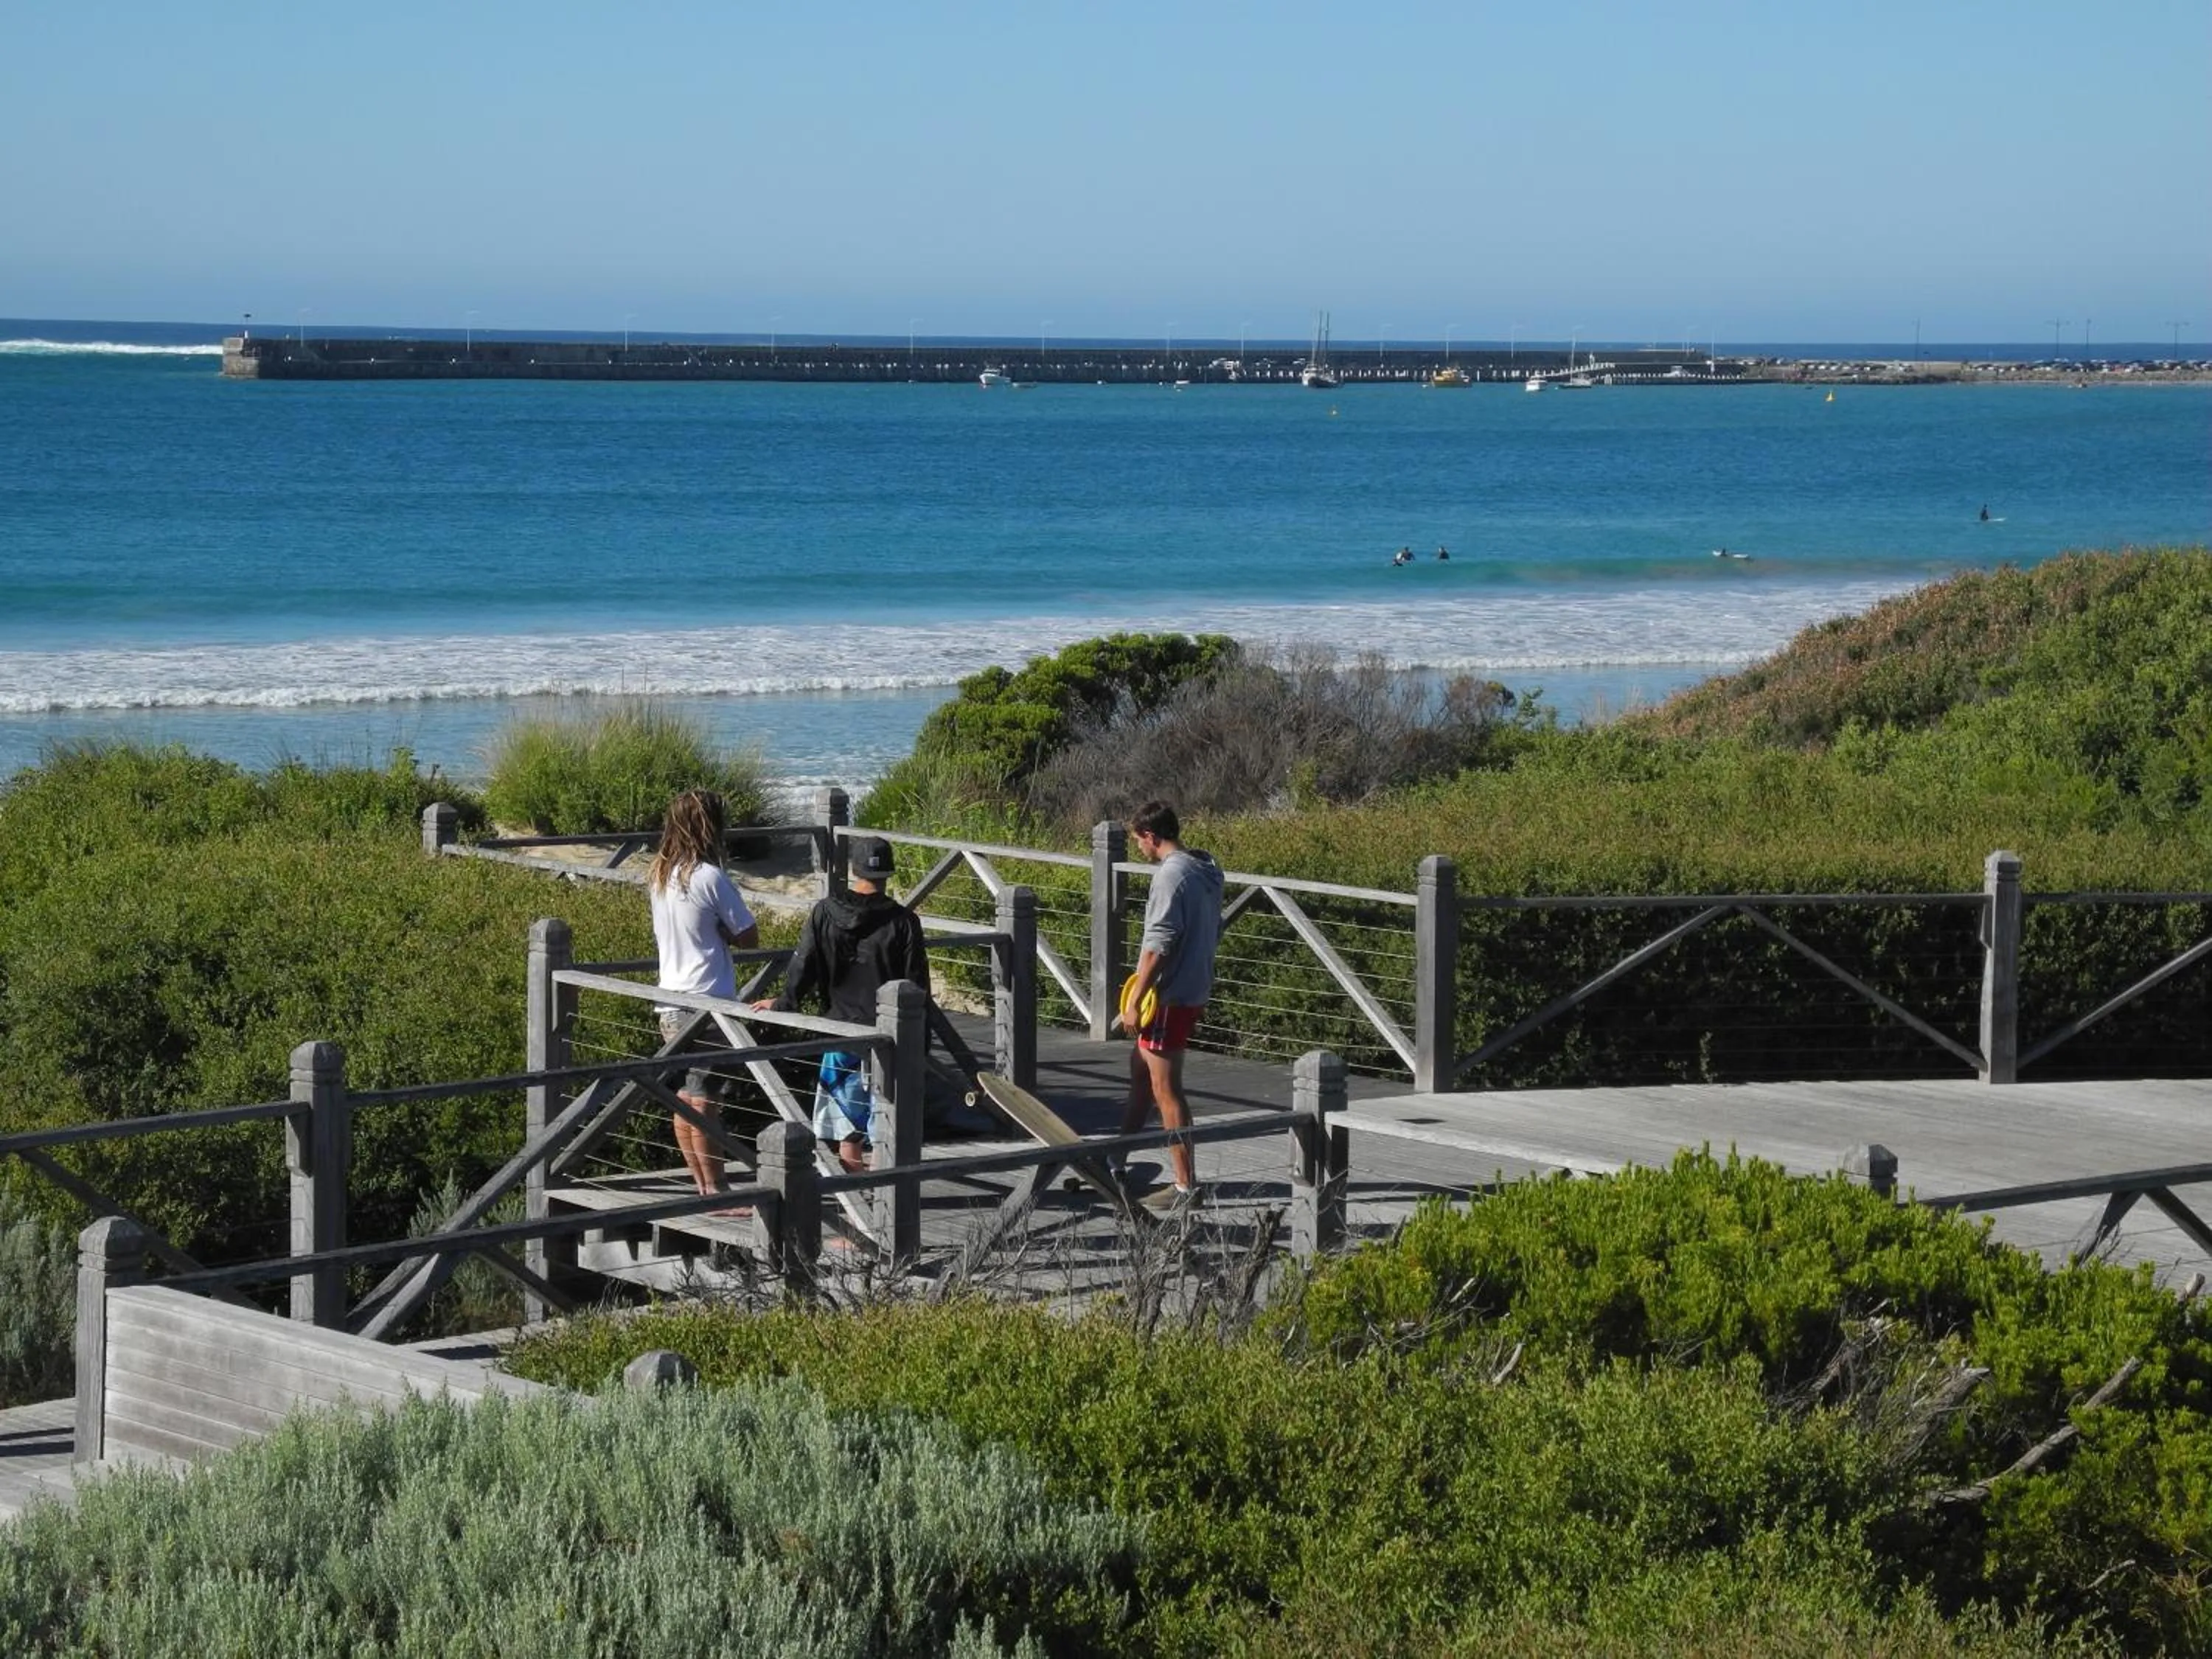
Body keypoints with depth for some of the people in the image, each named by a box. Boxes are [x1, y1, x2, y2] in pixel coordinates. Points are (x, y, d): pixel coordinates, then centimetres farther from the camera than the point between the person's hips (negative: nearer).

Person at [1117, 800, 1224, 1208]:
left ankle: (1186, 1185, -2)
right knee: (1141, 1068, 21)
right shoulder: (1206, 872, 10)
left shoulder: (1172, 876, -20)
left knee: (1165, 1088, -4)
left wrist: (1135, 999, -17)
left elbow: (1159, 946, -22)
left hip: (1170, 996, -10)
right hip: (1196, 988, 10)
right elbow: (1213, 932, 18)